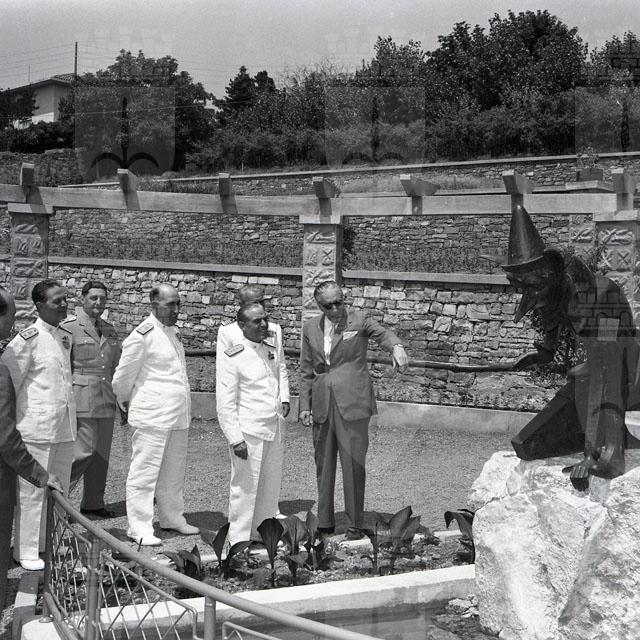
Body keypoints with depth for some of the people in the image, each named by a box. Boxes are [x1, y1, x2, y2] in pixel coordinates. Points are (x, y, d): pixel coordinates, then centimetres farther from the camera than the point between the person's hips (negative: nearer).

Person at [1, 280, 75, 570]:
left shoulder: (65, 337, 11)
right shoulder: (28, 339, -12)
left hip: (64, 426, 7)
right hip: (36, 426, -7)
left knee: (60, 489, 12)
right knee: (32, 490, -1)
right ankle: (26, 551, 9)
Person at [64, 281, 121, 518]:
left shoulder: (109, 330, 16)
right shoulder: (69, 327, -5)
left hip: (106, 401, 7)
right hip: (81, 399, -7)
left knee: (101, 453, 9)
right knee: (85, 450, -11)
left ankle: (93, 503, 18)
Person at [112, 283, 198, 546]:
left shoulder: (172, 333, 15)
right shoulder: (142, 336, -13)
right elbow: (122, 377, -6)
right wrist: (127, 404, 7)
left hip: (178, 416, 8)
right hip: (151, 416, -8)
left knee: (174, 473, 15)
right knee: (144, 472, -4)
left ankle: (172, 517, 27)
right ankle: (139, 527, 1)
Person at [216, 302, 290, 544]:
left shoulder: (274, 349, 10)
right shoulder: (231, 357, -9)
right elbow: (225, 402, -9)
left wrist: (284, 398, 10)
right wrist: (235, 438, -14)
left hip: (275, 428, 6)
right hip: (248, 432, -6)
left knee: (271, 485, 12)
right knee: (245, 487, -1)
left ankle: (262, 532, 26)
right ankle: (239, 540, 9)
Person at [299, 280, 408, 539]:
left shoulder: (359, 320, 1)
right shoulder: (311, 328, 12)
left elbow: (382, 333, -18)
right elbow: (306, 371, 17)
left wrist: (397, 347, -40)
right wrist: (304, 406, 11)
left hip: (352, 403, -4)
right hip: (322, 406, 4)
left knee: (353, 465, -4)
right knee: (323, 465, 9)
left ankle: (355, 525, 4)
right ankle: (324, 523, 19)